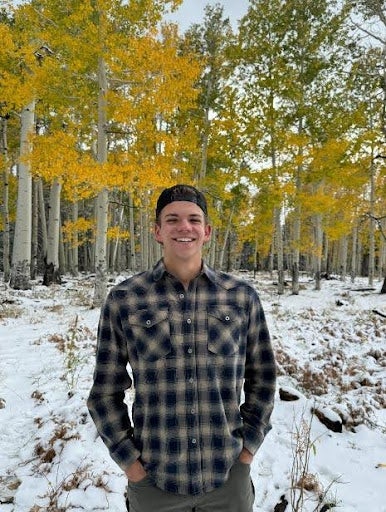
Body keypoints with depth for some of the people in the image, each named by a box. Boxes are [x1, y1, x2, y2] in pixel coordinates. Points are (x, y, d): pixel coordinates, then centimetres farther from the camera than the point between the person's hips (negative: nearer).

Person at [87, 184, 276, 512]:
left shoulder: (242, 296, -4)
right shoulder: (124, 299, -7)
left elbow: (262, 378, 5)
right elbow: (106, 390, -1)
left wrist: (249, 446, 0)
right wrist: (129, 461, -4)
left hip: (229, 477, 1)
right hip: (152, 481, 0)